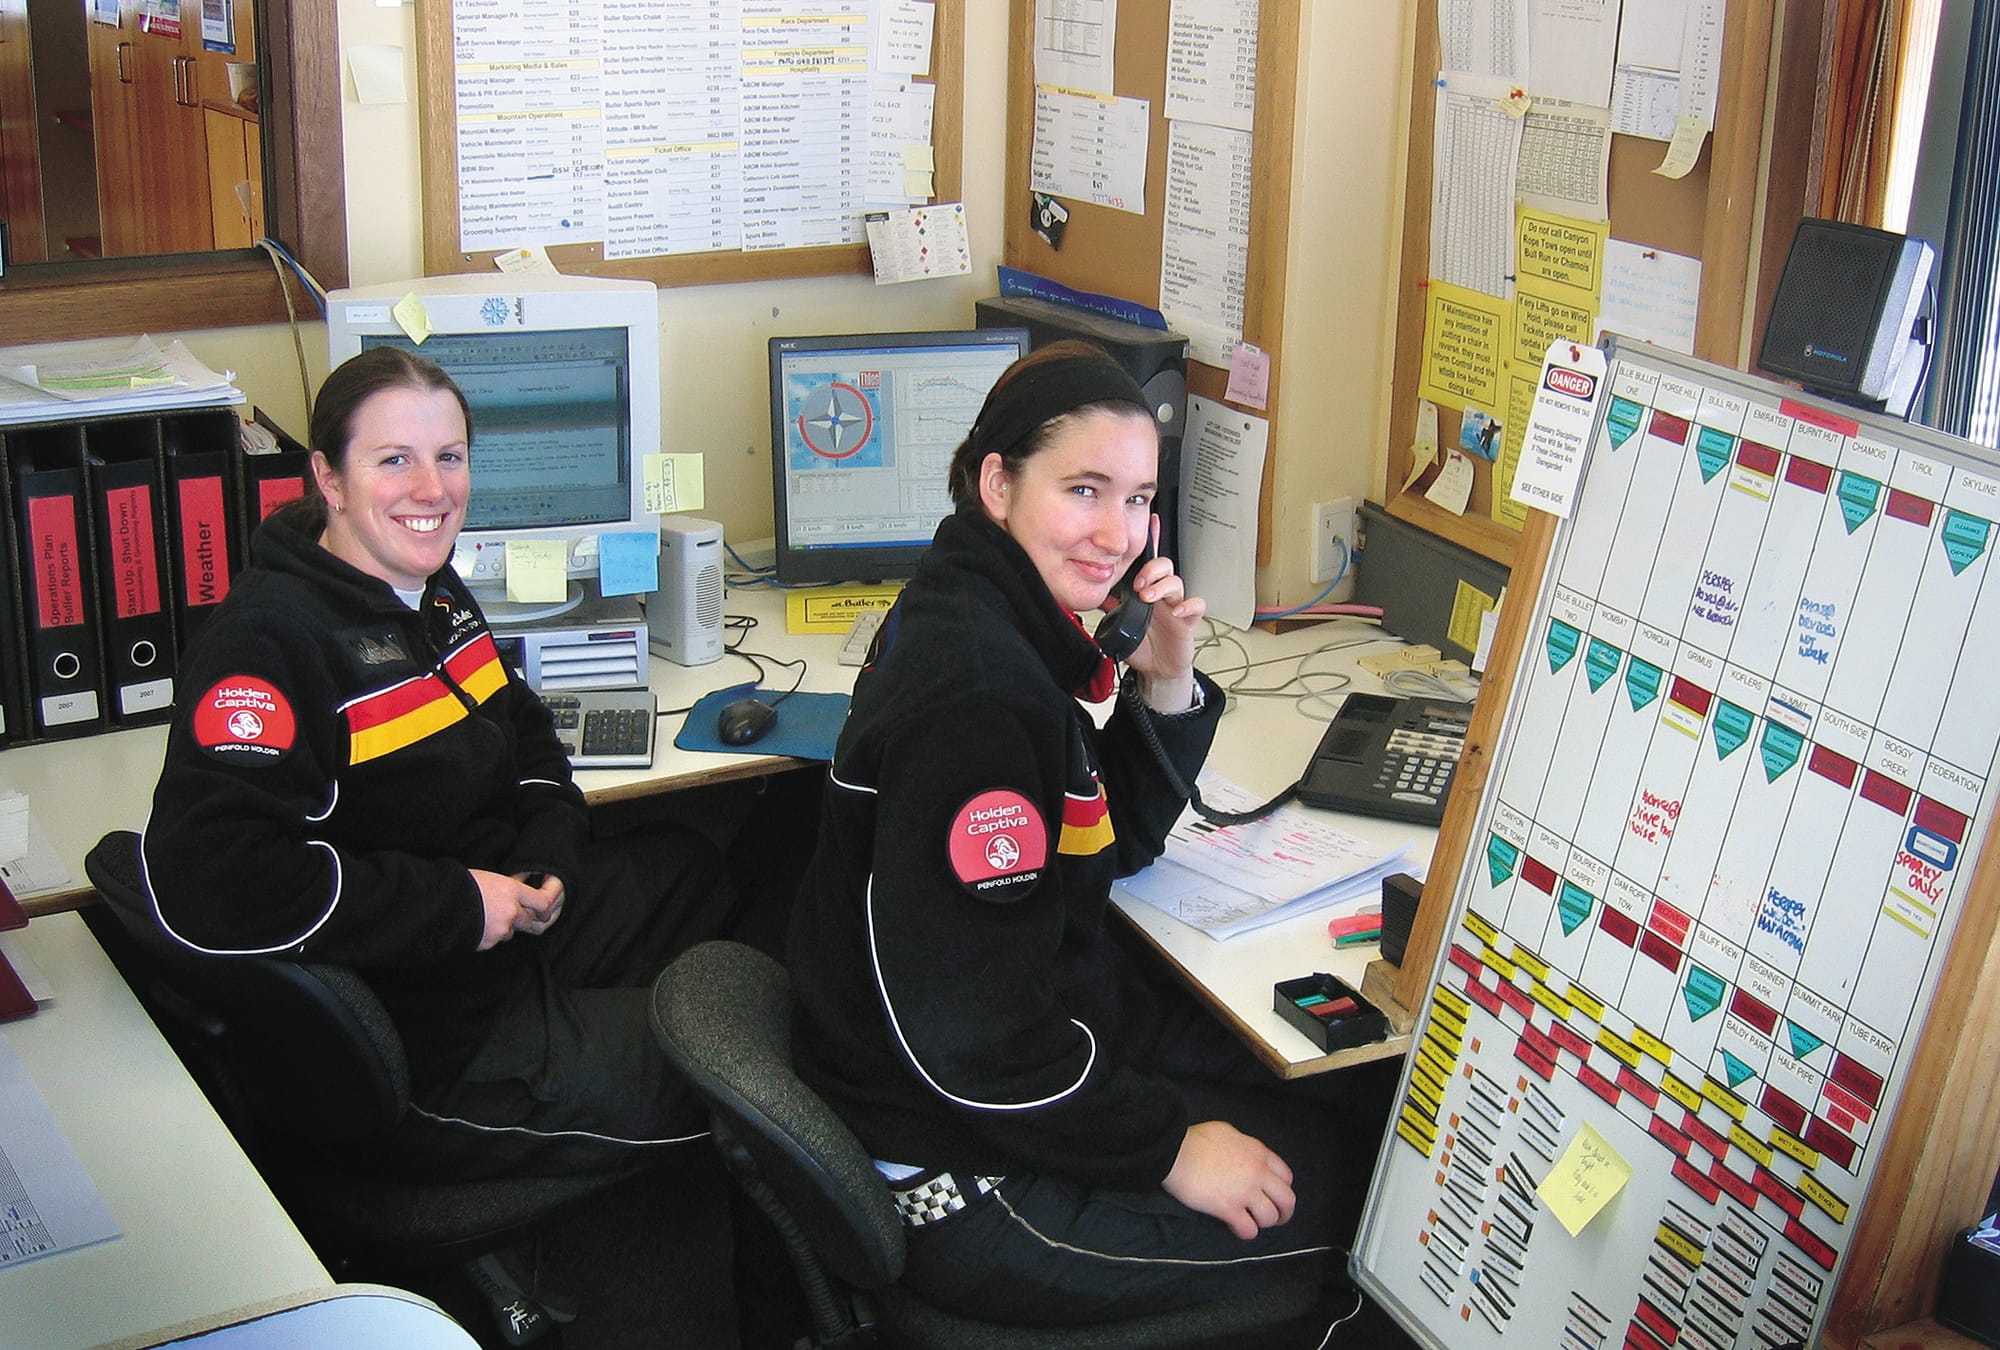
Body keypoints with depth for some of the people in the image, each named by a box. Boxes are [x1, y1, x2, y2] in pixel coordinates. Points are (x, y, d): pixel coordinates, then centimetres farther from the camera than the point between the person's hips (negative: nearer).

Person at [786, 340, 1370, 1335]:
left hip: (1038, 1027, 10)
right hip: (958, 1177, -10)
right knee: (1314, 1191, -1)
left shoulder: (998, 616, 2)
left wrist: (1165, 684, -5)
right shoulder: (971, 692, -28)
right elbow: (970, 1037, -28)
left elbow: (1119, 842, 11)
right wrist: (1168, 1147, -18)